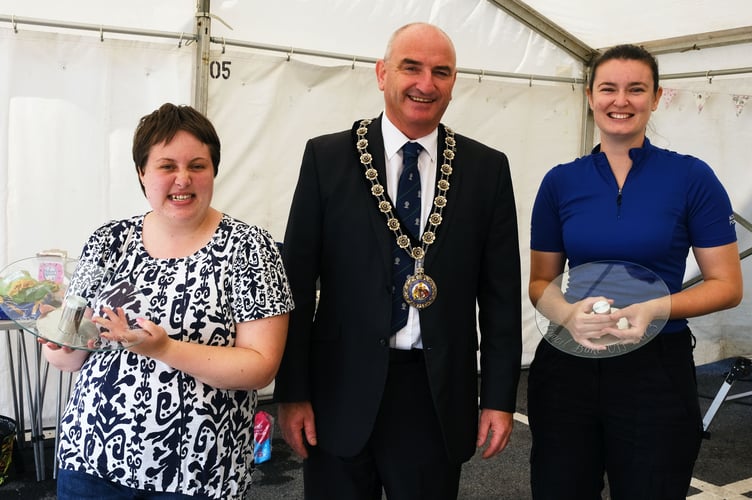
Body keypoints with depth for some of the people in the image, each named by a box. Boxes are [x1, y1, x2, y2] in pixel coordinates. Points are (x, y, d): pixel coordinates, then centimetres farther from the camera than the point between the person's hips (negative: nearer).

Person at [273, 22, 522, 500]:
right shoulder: (327, 157, -2)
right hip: (342, 391, 0)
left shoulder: (487, 169, 1)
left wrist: (500, 397, 1)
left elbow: (501, 292, 3)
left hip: (439, 394, 1)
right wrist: (293, 392, -3)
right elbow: (298, 280, -2)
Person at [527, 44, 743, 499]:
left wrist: (656, 308, -19)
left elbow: (727, 285, -3)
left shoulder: (691, 177, -4)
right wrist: (568, 312, -14)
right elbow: (541, 281, 8)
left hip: (657, 369, -2)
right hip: (567, 365, 2)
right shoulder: (560, 182, 2)